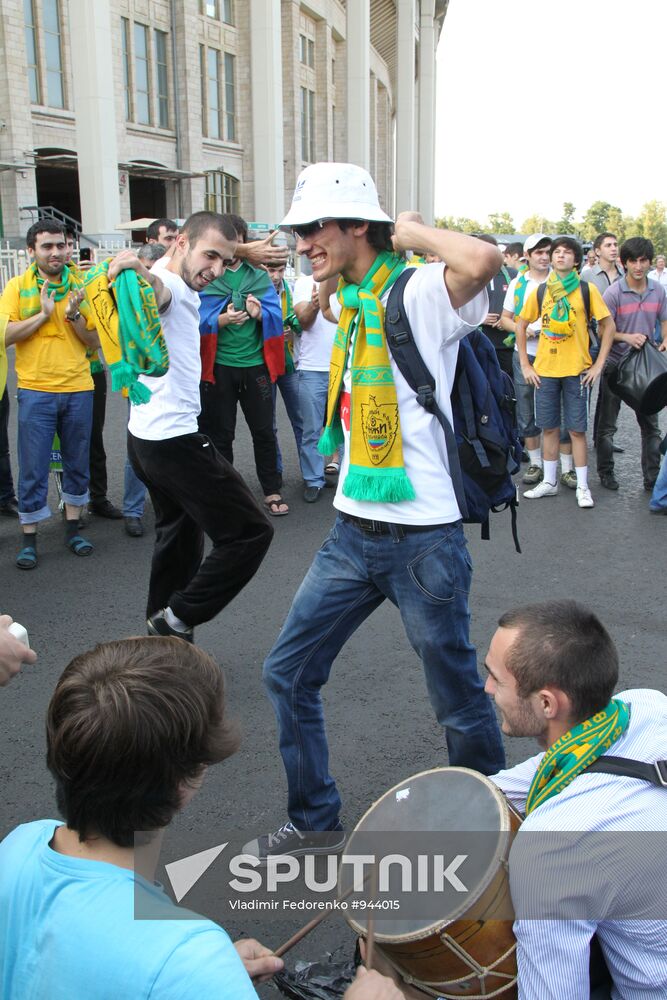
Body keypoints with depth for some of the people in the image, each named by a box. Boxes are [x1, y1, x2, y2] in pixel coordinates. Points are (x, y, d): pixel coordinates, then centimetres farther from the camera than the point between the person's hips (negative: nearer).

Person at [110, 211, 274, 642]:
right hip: (174, 440, -11)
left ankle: (165, 637, 33)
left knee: (179, 535, 23)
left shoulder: (182, 289, 13)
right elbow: (155, 291, -44)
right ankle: (177, 620, 0)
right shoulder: (169, 286, -19)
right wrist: (142, 276, -64)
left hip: (149, 436, 11)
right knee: (250, 532, -6)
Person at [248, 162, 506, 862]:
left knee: (459, 701, 9)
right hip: (352, 533, 8)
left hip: (423, 540, -8)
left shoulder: (419, 294, -13)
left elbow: (482, 261, -35)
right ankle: (315, 822, 30)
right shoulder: (350, 304, 12)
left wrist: (408, 230, -18)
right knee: (287, 673, 12)